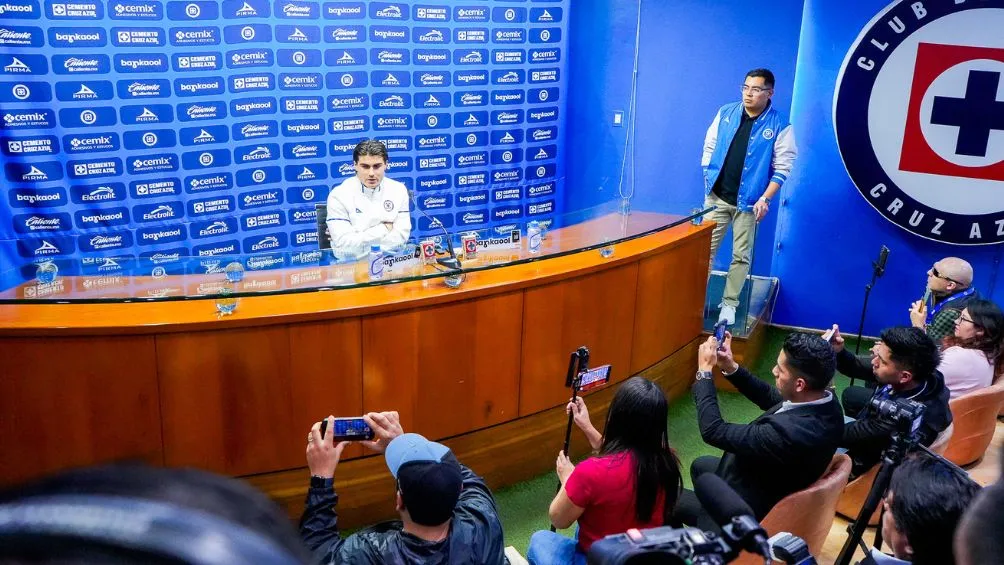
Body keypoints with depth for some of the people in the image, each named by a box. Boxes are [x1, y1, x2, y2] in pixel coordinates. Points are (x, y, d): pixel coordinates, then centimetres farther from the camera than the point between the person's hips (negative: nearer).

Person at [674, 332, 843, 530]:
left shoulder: (789, 431, -42)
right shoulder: (825, 403, -15)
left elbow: (713, 431, -31)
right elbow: (770, 397, 4)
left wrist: (704, 371, -22)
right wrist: (731, 368, -8)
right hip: (778, 491, 9)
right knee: (700, 465, 28)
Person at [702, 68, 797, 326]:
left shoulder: (780, 125, -7)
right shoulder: (726, 113, 3)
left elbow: (783, 167, -7)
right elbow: (709, 147, 9)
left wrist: (765, 199, -14)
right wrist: (708, 180, 2)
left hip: (748, 201, -2)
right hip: (716, 196, 2)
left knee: (741, 256, 6)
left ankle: (729, 303, 17)